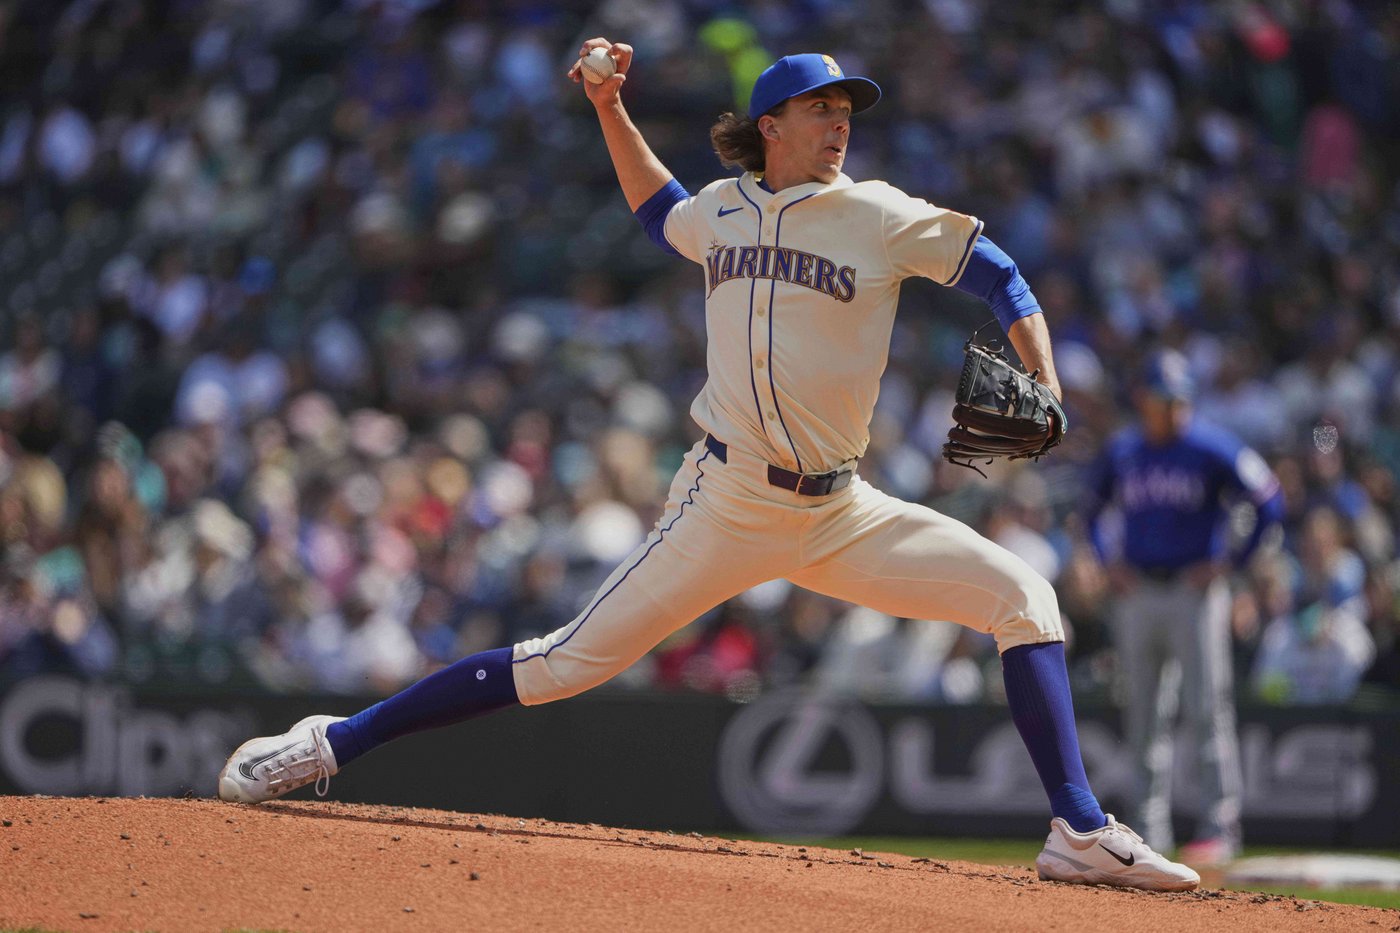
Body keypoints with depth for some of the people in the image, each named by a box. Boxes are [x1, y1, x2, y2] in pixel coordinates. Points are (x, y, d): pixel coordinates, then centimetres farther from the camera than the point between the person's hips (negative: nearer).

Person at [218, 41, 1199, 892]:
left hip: (839, 516, 1)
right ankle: (330, 744, 0)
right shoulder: (723, 211, 8)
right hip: (726, 507, -1)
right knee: (568, 663, -8)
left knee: (1021, 593, -13)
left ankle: (1081, 833, -10)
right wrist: (611, 108, 23)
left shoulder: (878, 216, 1)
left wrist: (1043, 395, -12)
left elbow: (999, 275, 1)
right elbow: (657, 207, 32)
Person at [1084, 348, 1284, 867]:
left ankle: (1220, 828, -8)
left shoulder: (1213, 449, -6)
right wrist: (1108, 561, 10)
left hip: (1195, 593, -5)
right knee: (1144, 717, 6)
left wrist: (1233, 562, -8)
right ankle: (1150, 833, 11)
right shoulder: (1120, 452, 8)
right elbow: (1093, 509, 25)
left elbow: (1270, 502, -6)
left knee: (1208, 710, -9)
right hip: (1137, 594, 5)